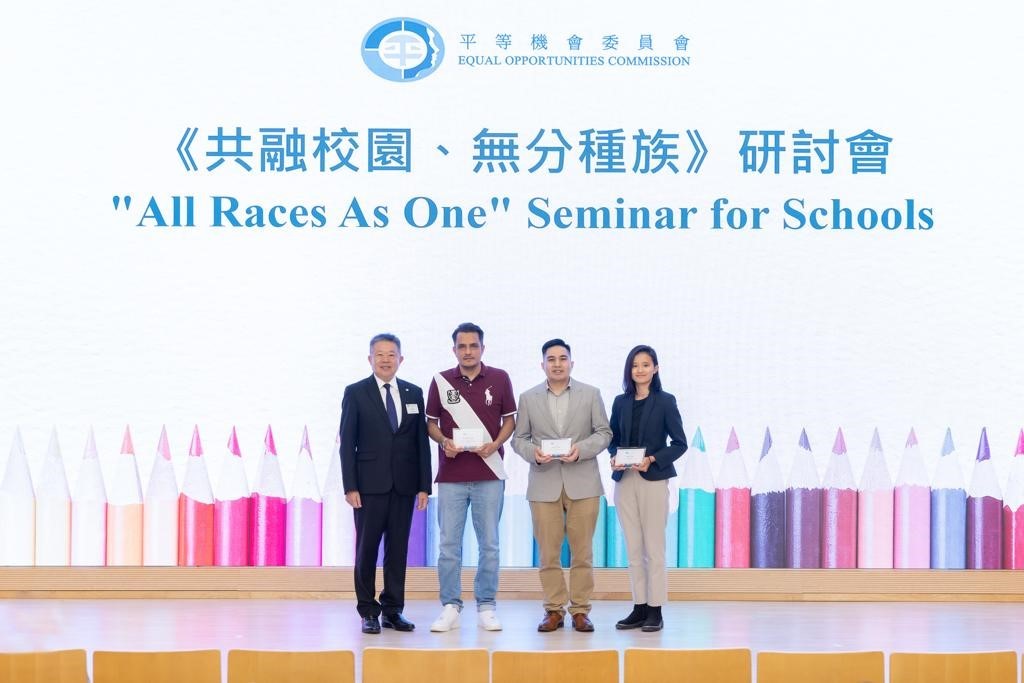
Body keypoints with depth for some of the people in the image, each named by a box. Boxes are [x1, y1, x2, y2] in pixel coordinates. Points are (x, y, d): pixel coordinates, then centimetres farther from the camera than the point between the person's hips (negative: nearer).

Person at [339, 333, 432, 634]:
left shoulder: (414, 393, 10)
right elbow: (347, 443, -1)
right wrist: (350, 486, -8)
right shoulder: (356, 393, 1)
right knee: (367, 548, 1)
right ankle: (368, 612, 9)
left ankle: (393, 610, 13)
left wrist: (424, 485, 3)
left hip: (404, 485, 3)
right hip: (370, 484, -3)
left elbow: (422, 442, 9)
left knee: (399, 548, 5)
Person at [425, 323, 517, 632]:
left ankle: (486, 607, 12)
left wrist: (495, 444, -9)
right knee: (449, 544, 1)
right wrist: (444, 441, -10)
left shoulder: (499, 379, 4)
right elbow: (430, 422, 10)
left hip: (489, 474, 0)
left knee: (489, 544, 3)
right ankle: (450, 608, 9)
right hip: (451, 475, 0)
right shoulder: (441, 381, 4)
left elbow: (510, 419, 8)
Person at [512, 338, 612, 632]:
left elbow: (604, 432, 5)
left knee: (582, 552, 1)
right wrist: (533, 452, -12)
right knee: (548, 553, 2)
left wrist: (582, 449, -13)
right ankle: (554, 610, 10)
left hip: (582, 483, -1)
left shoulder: (591, 394, 7)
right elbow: (519, 438, 9)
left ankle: (580, 610, 8)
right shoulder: (528, 398, 9)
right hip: (544, 484, 1)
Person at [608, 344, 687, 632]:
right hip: (624, 480, 4)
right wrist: (614, 457, -5)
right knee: (633, 548, 7)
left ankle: (655, 611, 2)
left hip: (653, 479, -4)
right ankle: (639, 607, 13)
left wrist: (652, 459, -15)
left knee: (654, 547, -3)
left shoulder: (665, 401, -1)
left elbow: (679, 443, -3)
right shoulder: (621, 402, 10)